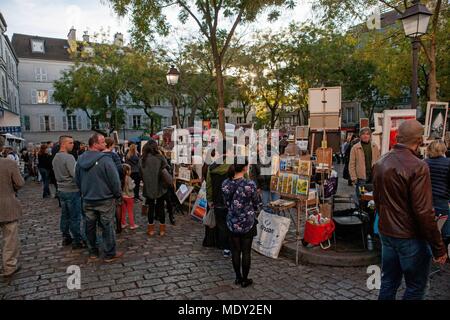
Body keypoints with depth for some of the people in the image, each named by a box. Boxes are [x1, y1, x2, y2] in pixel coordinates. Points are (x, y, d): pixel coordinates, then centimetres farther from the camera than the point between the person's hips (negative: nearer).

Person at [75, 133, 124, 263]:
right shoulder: (105, 159, -20)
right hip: (105, 200, -6)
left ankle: (93, 252, 30)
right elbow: (114, 180, -18)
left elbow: (77, 180, 10)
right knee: (107, 227, 5)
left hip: (87, 200, 6)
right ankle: (110, 254, 14)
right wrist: (118, 195, -4)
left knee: (90, 226, 17)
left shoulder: (80, 159, 1)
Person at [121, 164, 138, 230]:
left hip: (123, 196, 6)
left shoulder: (121, 178, -2)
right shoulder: (128, 178, -20)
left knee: (123, 211, 15)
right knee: (130, 211, 5)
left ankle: (123, 224, 25)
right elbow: (130, 188, -22)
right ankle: (132, 225, 13)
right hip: (129, 196, -6)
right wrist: (133, 183, -5)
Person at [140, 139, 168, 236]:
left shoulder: (142, 159, -2)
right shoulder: (160, 158, -11)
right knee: (161, 207, 9)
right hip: (160, 187, -2)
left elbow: (140, 174, 4)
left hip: (148, 188, 2)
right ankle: (162, 229, 16)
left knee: (151, 207, 12)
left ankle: (151, 229, 18)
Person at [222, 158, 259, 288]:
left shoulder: (225, 184, -9)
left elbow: (226, 202, 2)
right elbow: (256, 203, -6)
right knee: (246, 251, 11)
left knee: (235, 251, 16)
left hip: (232, 222, 3)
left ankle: (238, 277, 29)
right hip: (247, 222, -3)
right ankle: (245, 280, 24)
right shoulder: (250, 184, -20)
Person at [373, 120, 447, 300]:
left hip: (386, 233, 7)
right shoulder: (417, 167, -21)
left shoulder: (380, 163, 2)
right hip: (410, 238, -7)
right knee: (416, 287, 11)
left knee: (388, 283, 18)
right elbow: (424, 212, -22)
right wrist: (438, 248, -13)